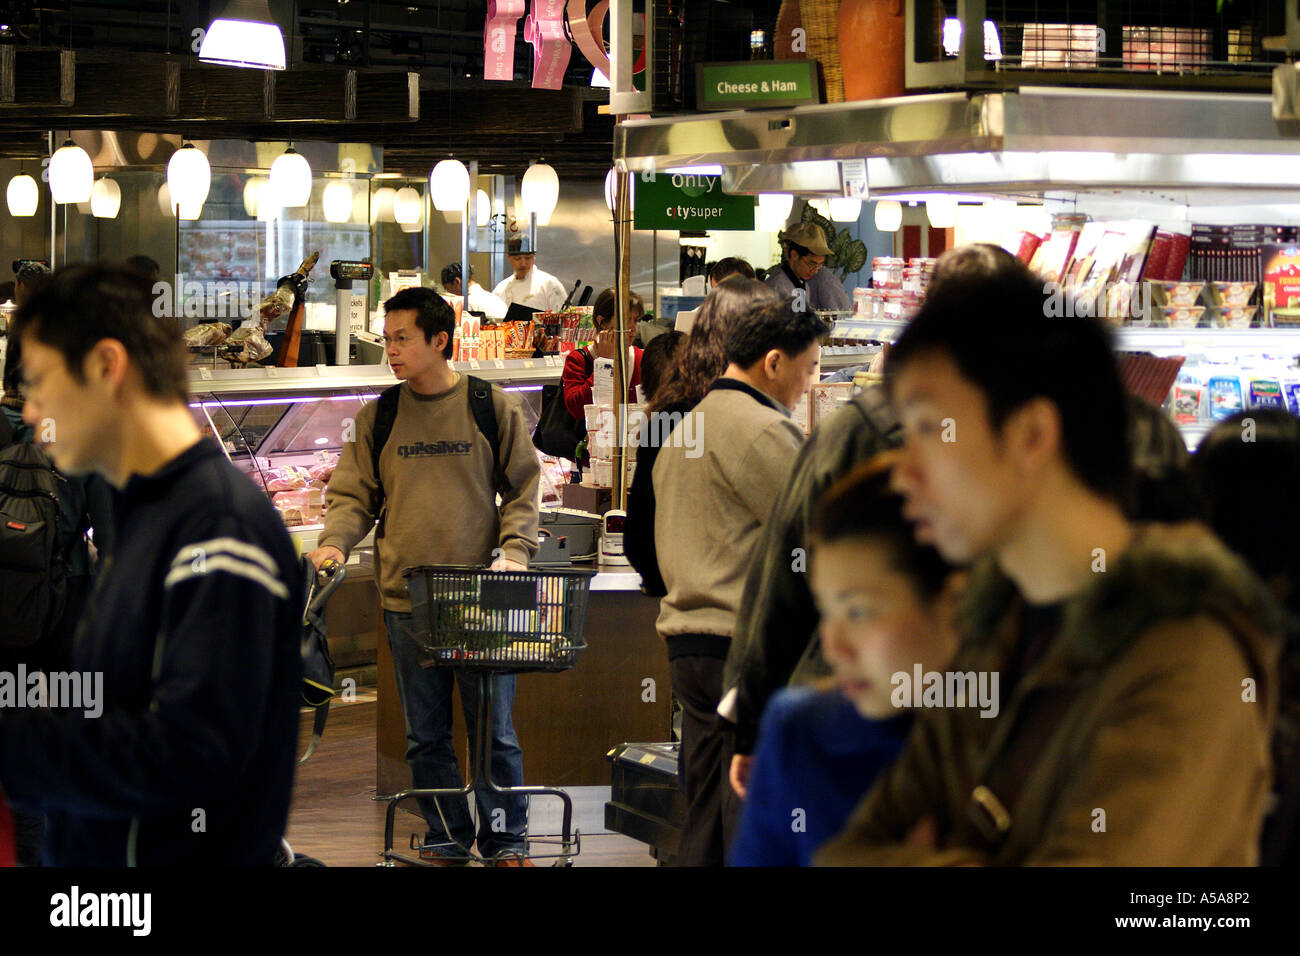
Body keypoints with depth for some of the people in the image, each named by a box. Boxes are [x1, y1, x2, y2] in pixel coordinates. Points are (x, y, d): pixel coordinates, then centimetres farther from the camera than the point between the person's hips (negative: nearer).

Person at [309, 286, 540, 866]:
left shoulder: (492, 408, 3)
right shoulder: (378, 417, 8)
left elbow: (522, 490, 6)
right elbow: (354, 494, 9)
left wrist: (514, 549, -8)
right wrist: (335, 541, -9)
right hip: (407, 599, 2)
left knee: (493, 728, 1)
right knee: (426, 735, 7)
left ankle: (505, 840, 12)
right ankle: (446, 839, 17)